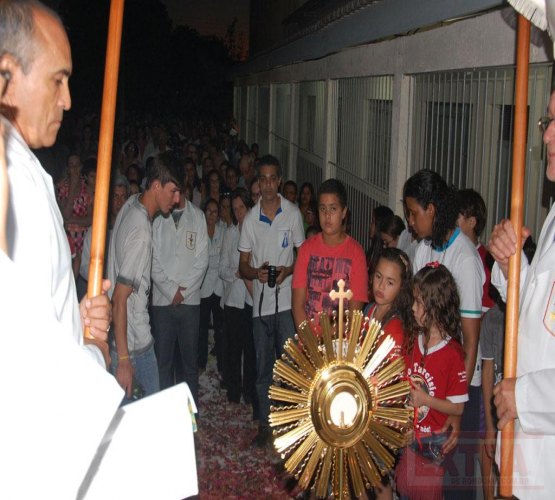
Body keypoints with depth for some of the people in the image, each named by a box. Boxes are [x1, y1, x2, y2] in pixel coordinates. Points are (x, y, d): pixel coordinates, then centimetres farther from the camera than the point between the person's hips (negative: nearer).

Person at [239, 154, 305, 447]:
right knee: (262, 368, 11)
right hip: (260, 303, 2)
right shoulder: (250, 219, 4)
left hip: (287, 300, -2)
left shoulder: (293, 213, -1)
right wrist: (256, 272, -13)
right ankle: (265, 423, 24)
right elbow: (243, 265, 8)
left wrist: (287, 271, -13)